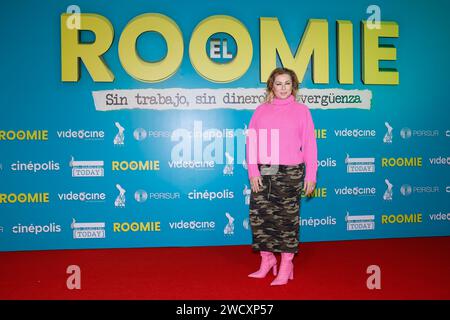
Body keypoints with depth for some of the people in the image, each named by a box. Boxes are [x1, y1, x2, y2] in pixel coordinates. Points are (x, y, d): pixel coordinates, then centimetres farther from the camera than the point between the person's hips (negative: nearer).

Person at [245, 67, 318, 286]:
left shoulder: (301, 110, 4)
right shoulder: (261, 110, 9)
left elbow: (309, 144, 1)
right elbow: (252, 141, 5)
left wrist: (310, 175, -3)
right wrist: (253, 171, -4)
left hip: (290, 173, -2)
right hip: (263, 173, 3)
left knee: (287, 219, 1)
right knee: (259, 217, 5)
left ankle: (286, 266, 13)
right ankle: (266, 260, 23)